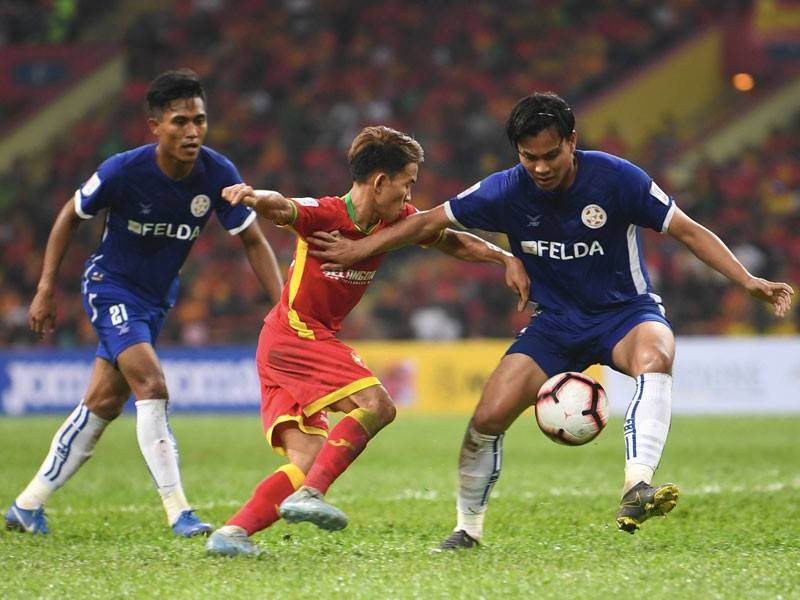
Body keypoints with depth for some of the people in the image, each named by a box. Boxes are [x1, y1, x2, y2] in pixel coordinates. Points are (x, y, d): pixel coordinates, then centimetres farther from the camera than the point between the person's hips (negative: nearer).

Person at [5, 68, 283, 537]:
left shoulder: (219, 175, -16)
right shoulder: (124, 171, -24)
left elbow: (253, 241, -6)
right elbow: (71, 216, -7)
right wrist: (46, 289, -7)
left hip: (158, 297, 5)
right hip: (110, 287, -5)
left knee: (104, 404, 10)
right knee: (152, 387, -22)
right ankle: (179, 512, -20)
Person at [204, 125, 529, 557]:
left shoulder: (397, 219, 4)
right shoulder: (324, 214, -18)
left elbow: (453, 241, 17)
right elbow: (284, 209, -39)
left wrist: (504, 258, 4)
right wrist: (256, 198, -62)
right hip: (295, 332, -9)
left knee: (308, 463, -1)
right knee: (376, 405, -22)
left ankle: (232, 532, -6)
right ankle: (310, 494, -25)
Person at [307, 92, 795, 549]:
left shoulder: (615, 177, -17)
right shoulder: (507, 191, -10)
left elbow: (688, 231, -11)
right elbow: (431, 221, 3)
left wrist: (748, 280, -19)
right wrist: (361, 249, 3)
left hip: (626, 312, -3)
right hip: (556, 323, 3)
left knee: (655, 355, -38)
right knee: (489, 417, -11)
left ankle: (637, 490, -50)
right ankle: (468, 529, 12)